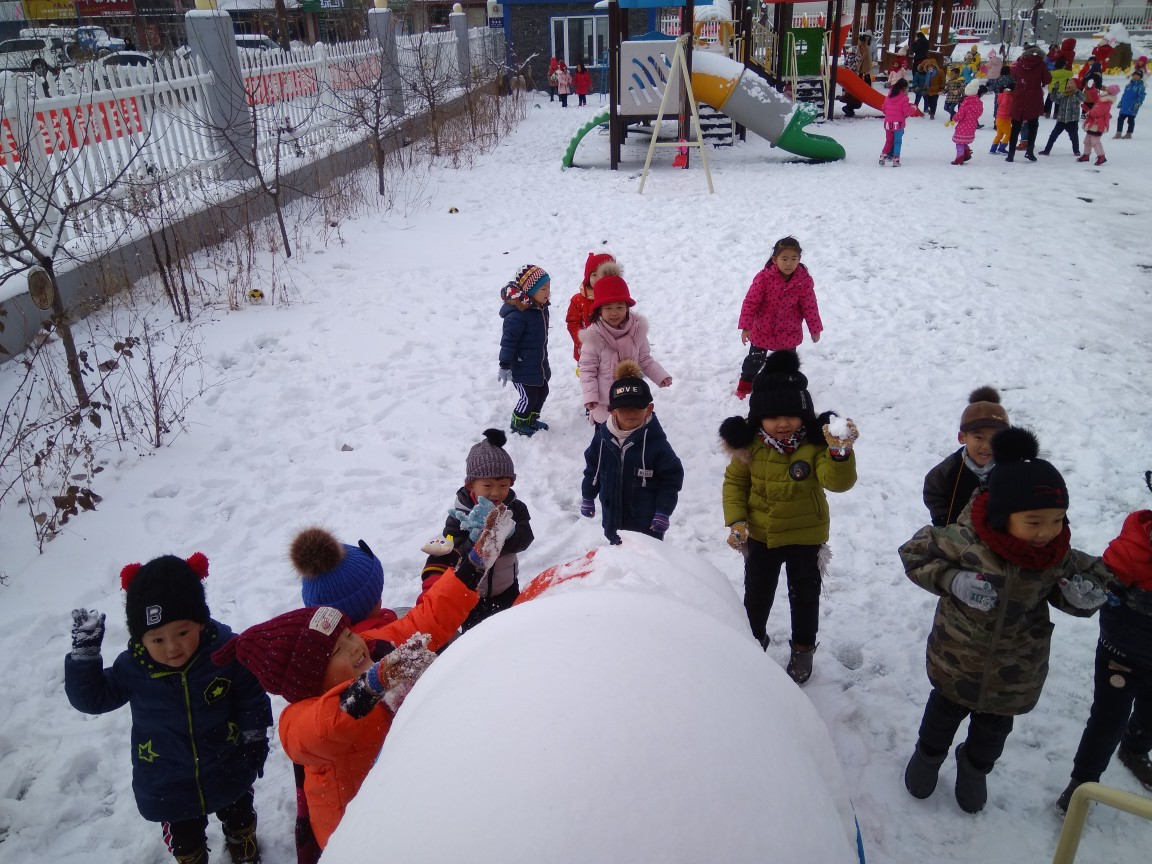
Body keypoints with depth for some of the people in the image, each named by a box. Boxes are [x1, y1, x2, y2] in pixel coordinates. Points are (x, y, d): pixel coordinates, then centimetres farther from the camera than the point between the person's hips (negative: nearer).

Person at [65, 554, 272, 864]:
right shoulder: (132, 667, -22)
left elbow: (251, 698, -12)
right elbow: (92, 698, -8)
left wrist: (255, 741, -4)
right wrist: (84, 652, -23)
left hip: (228, 772, 1)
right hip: (168, 788, 0)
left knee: (239, 818, 30)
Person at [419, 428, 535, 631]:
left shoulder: (516, 509, -12)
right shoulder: (460, 515, -18)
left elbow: (523, 540, -27)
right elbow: (451, 553, -25)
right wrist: (476, 536, -43)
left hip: (506, 589, 2)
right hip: (470, 593, -2)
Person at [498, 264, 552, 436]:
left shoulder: (540, 308, 2)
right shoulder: (517, 314, -28)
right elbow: (508, 341, -24)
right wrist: (504, 365, -20)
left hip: (539, 365, 9)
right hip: (523, 368, -9)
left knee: (542, 392, 19)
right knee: (529, 397, 1)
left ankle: (531, 420, 40)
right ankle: (518, 423, 25)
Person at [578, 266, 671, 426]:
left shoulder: (637, 330, -7)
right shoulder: (593, 337, -18)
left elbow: (645, 360, 5)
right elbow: (587, 370, -13)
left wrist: (661, 376, -7)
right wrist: (589, 396, -21)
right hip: (603, 405, -3)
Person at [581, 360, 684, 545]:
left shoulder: (655, 441, -19)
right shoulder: (603, 437, -8)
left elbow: (672, 476, -12)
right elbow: (592, 468, 8)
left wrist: (664, 512, -13)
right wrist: (587, 497, 13)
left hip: (646, 523, -4)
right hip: (612, 516, 4)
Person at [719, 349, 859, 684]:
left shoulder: (816, 443, -22)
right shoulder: (750, 443, -16)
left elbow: (838, 481, -35)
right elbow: (735, 482, -3)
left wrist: (841, 452, -54)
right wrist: (736, 520, -13)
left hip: (805, 536, -2)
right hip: (760, 535, 2)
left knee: (804, 594, 18)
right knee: (756, 592, 21)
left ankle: (803, 648, 42)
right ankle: (754, 638, 47)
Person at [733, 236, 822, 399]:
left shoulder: (804, 281, -18)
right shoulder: (764, 277, -24)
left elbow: (810, 307, -7)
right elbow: (750, 302, -19)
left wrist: (815, 329, 1)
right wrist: (746, 326, -19)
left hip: (789, 333, 1)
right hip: (762, 330, -1)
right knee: (755, 359, 18)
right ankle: (746, 383, 43)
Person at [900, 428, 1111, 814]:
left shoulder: (1060, 556, -18)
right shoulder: (964, 542, -31)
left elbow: (1089, 576, 2)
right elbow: (914, 553, -17)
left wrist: (1086, 594, -22)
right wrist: (952, 580, -31)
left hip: (1016, 672, 3)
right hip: (958, 659, -3)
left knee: (994, 727, 25)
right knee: (946, 711, 25)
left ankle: (975, 768, 56)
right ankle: (928, 755, 55)